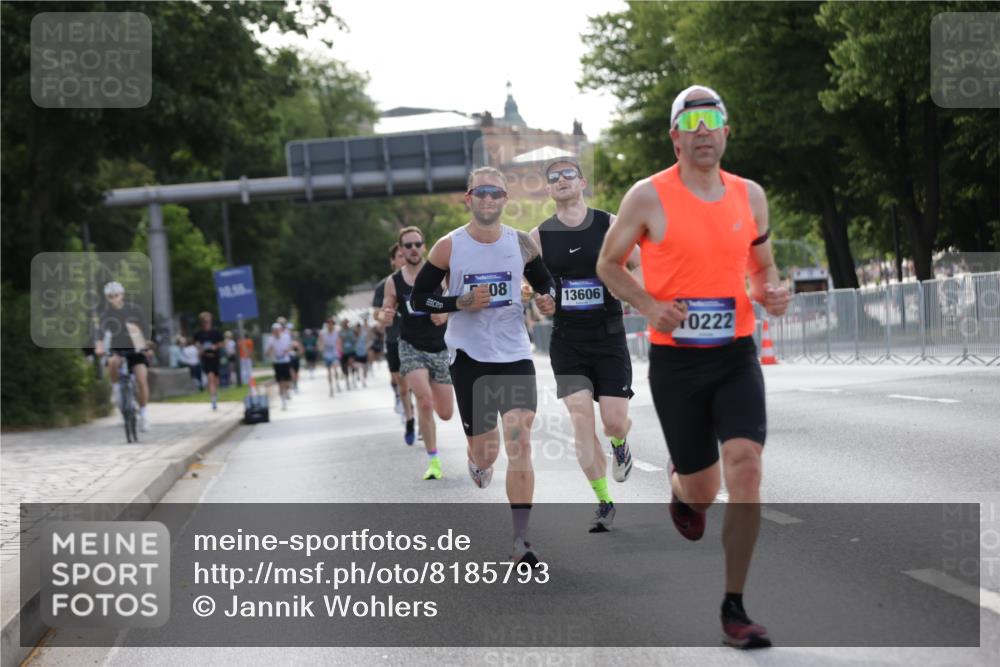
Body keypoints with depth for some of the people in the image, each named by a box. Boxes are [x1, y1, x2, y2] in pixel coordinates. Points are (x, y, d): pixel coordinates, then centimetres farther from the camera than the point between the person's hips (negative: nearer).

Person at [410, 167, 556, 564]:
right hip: (469, 356, -1)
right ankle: (478, 462, 49)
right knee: (485, 452, 7)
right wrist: (462, 302, -17)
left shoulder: (521, 243, 2)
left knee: (520, 445, -13)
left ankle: (520, 542, -12)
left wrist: (548, 300, -7)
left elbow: (545, 283, 17)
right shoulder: (449, 247, -5)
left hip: (514, 356, 1)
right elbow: (418, 299, -2)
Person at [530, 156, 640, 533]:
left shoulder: (610, 226, -2)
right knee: (581, 420, -11)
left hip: (609, 338, -1)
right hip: (567, 342, 1)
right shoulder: (539, 237, 2)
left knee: (615, 422, -6)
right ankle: (604, 502, 1)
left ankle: (620, 446, 34)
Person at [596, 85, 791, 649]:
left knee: (746, 470, -16)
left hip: (736, 355, 2)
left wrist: (771, 293, -5)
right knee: (703, 490, 6)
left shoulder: (750, 195, 5)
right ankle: (681, 486, 48)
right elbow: (608, 264, 4)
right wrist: (650, 305, -13)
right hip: (675, 360, -2)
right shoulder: (648, 197, -6)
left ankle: (734, 609, -6)